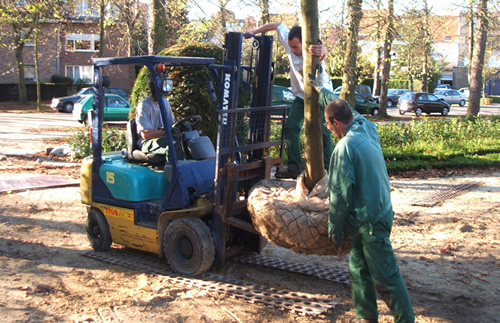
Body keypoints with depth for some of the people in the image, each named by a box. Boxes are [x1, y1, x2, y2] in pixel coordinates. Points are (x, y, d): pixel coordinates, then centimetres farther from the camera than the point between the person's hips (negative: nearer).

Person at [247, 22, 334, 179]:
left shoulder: (314, 53, -33)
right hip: (301, 96, 6)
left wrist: (321, 52, -83)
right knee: (290, 127, -3)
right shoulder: (289, 41, -17)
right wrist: (254, 32, -2)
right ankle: (294, 167, 2)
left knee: (323, 132, -12)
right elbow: (277, 25, -1)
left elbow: (322, 52, -59)